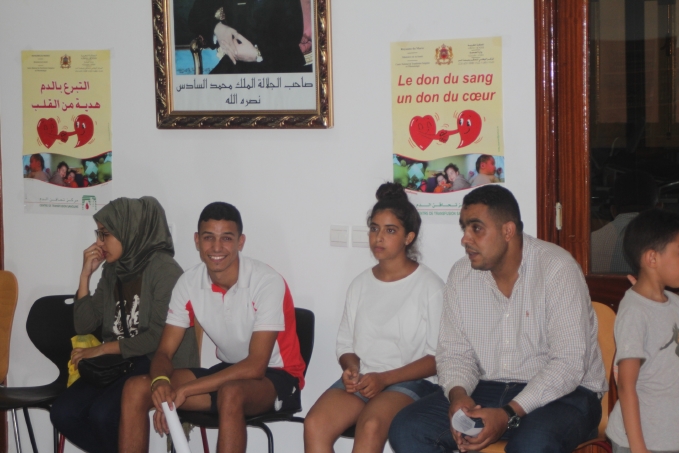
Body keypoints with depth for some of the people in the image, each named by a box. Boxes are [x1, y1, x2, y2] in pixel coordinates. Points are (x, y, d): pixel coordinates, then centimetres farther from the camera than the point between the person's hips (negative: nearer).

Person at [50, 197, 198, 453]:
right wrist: (86, 274, 3)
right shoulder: (113, 271, 11)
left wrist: (104, 349, -10)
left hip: (157, 364, -7)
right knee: (63, 413, -14)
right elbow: (84, 325, 12)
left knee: (103, 413, -29)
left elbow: (159, 337, -15)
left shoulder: (163, 269, -11)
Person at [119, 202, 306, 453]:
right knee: (136, 388, -12)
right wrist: (160, 381, -28)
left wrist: (185, 390, -29)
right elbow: (164, 352, -2)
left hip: (275, 376, -6)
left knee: (230, 395, -39)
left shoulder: (267, 282, -22)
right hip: (229, 372, 6)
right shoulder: (189, 283, -5)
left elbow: (255, 366, -25)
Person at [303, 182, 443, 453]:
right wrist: (351, 368, -6)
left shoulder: (429, 286, -1)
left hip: (410, 382, -4)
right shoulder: (361, 284, 15)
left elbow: (438, 357, -5)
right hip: (361, 380, 5)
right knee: (315, 425, -26)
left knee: (370, 426, -36)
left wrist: (385, 378, -15)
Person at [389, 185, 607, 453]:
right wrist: (458, 394, -16)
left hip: (562, 394, -5)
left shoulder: (557, 269, -15)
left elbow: (569, 363, -20)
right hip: (489, 390, 5)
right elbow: (454, 351, 7)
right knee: (406, 429, -16)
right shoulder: (461, 274, 3)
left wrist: (509, 415, -28)